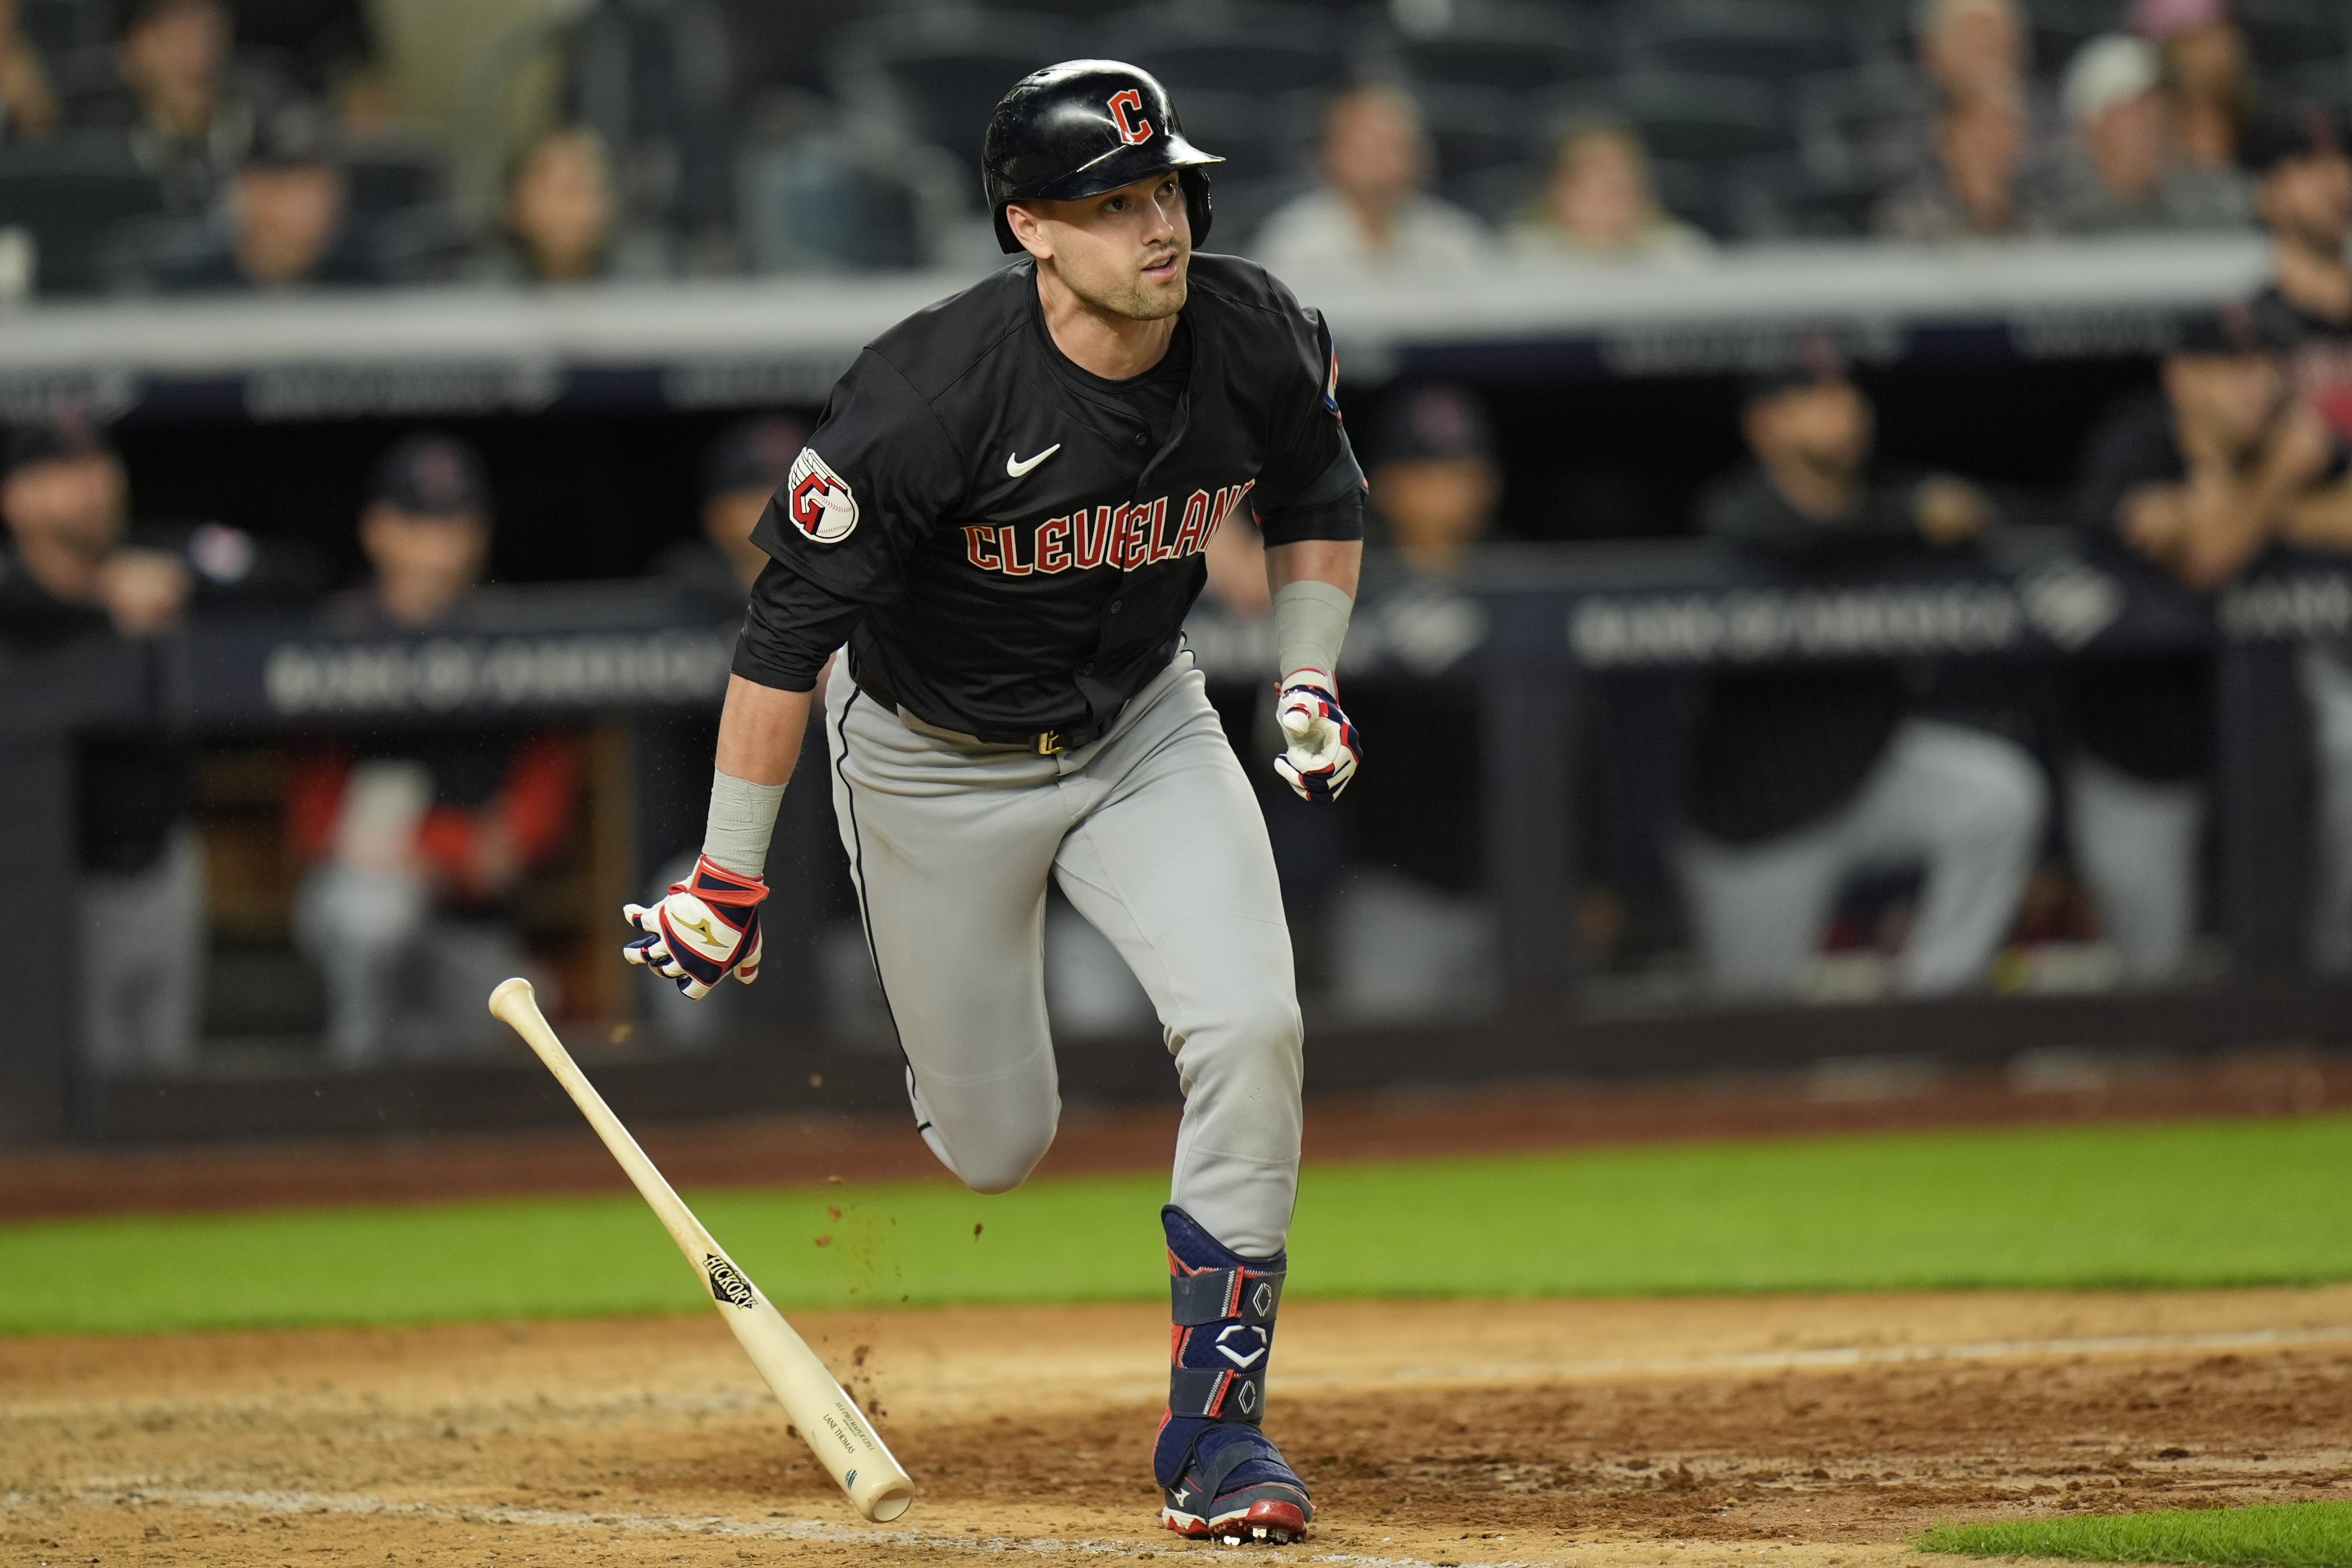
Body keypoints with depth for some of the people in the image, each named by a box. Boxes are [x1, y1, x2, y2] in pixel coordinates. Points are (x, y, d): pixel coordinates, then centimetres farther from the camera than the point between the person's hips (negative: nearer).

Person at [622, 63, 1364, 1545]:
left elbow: (1319, 496, 7)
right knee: (998, 1146, 5)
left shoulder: (1260, 339, -17)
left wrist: (1310, 674, -6)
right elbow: (789, 630, -24)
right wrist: (729, 878, -22)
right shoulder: (929, 396, -31)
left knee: (1251, 1030, -20)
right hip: (939, 765, -3)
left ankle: (1217, 1421, -7)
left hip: (1147, 727, 3)